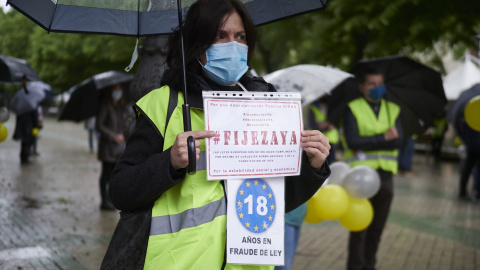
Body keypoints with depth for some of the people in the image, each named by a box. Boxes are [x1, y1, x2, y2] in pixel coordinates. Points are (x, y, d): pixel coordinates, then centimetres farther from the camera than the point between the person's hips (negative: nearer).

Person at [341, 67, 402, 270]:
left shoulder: (393, 109, 12)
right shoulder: (352, 109, 1)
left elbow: (398, 141, -4)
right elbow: (353, 141, -13)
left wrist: (367, 143, -11)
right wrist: (383, 137, -11)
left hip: (385, 175, 4)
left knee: (377, 226, 9)